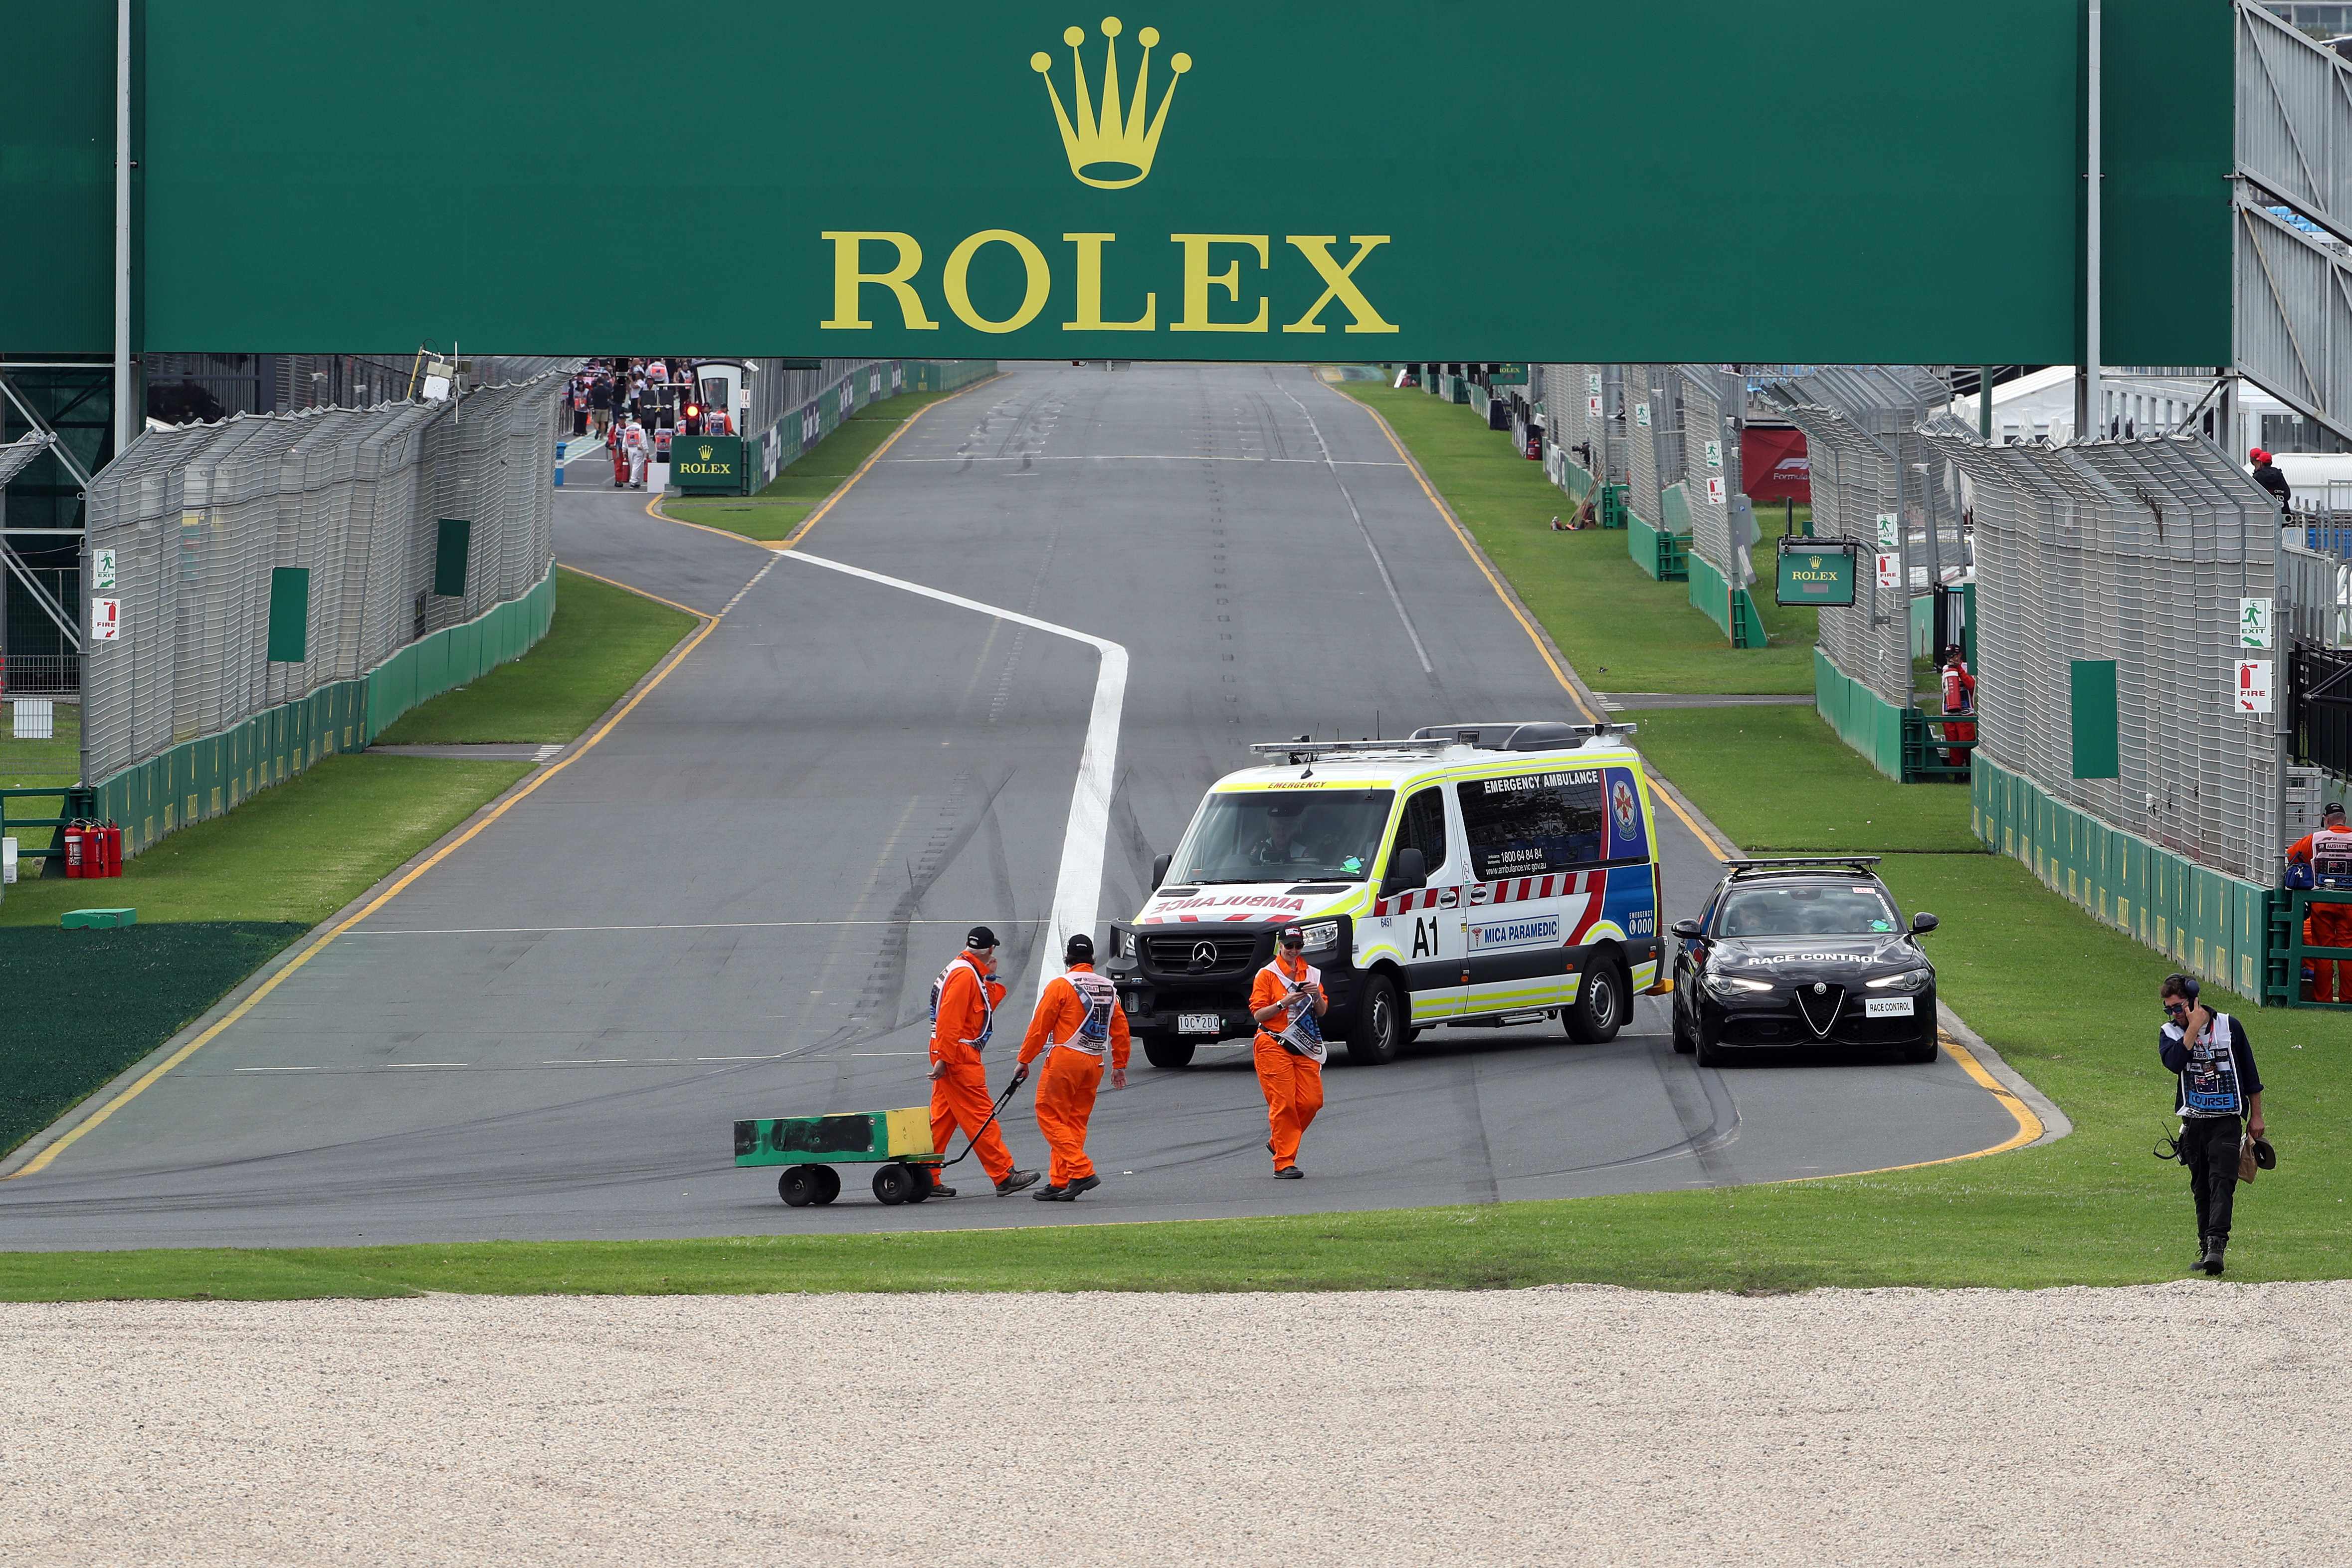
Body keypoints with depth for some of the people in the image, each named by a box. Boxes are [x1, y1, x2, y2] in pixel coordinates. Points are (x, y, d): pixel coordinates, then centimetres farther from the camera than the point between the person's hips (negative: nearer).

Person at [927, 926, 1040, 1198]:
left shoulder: (967, 972, 17)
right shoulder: (964, 975, -15)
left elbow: (987, 1007, 21)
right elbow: (950, 1019, -21)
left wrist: (991, 980, 9)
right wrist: (944, 1059, -24)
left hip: (951, 1055, 10)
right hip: (959, 1056, -10)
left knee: (943, 1118, 10)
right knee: (980, 1115, -8)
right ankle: (1004, 1177, -8)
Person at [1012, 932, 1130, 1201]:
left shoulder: (1060, 985, -7)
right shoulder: (1109, 989, 9)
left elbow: (1040, 1027, -6)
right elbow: (1120, 1029, 14)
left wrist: (1024, 1062, 1)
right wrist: (1120, 1065, 23)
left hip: (1065, 1058, -6)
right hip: (1094, 1063, 6)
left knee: (1050, 1116, 0)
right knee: (1076, 1122, 10)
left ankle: (1082, 1171, -13)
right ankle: (1060, 1183, 8)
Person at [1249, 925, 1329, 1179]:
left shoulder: (1312, 974, 13)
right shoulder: (1267, 975, -1)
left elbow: (1322, 1012, 14)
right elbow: (1258, 1015, -5)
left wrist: (1317, 996, -7)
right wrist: (1283, 1003, -19)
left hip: (1305, 1048, 5)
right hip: (1274, 1046, -5)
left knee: (1312, 1101, -3)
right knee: (1283, 1103, -9)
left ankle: (1278, 1144, 19)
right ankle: (1284, 1163, -6)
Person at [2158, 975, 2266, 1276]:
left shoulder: (2229, 1027, 0)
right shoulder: (2170, 1033, 4)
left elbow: (2250, 1074, 8)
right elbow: (2174, 1062, -18)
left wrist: (2256, 1116, 8)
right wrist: (2193, 1028, -18)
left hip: (2227, 1121, -3)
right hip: (2193, 1123, 3)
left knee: (2222, 1183, -16)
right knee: (2201, 1189, 7)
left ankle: (2217, 1245, -27)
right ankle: (2206, 1249, 14)